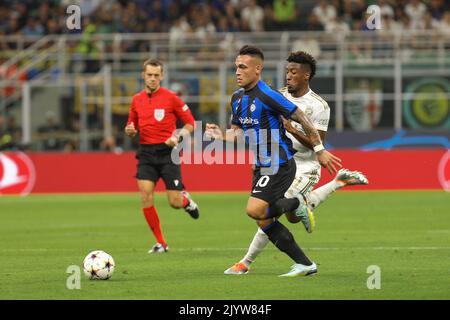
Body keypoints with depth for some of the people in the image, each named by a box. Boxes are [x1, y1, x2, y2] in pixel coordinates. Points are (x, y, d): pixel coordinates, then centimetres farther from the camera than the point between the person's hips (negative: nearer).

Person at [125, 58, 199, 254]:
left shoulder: (170, 98, -4)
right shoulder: (137, 100, 9)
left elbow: (190, 123, 1)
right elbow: (132, 126, 21)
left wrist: (178, 137, -16)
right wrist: (130, 130, -3)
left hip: (167, 152, -3)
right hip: (146, 153, 3)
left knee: (175, 203, -7)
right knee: (145, 194, -14)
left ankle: (186, 199, 33)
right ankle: (160, 243, -2)